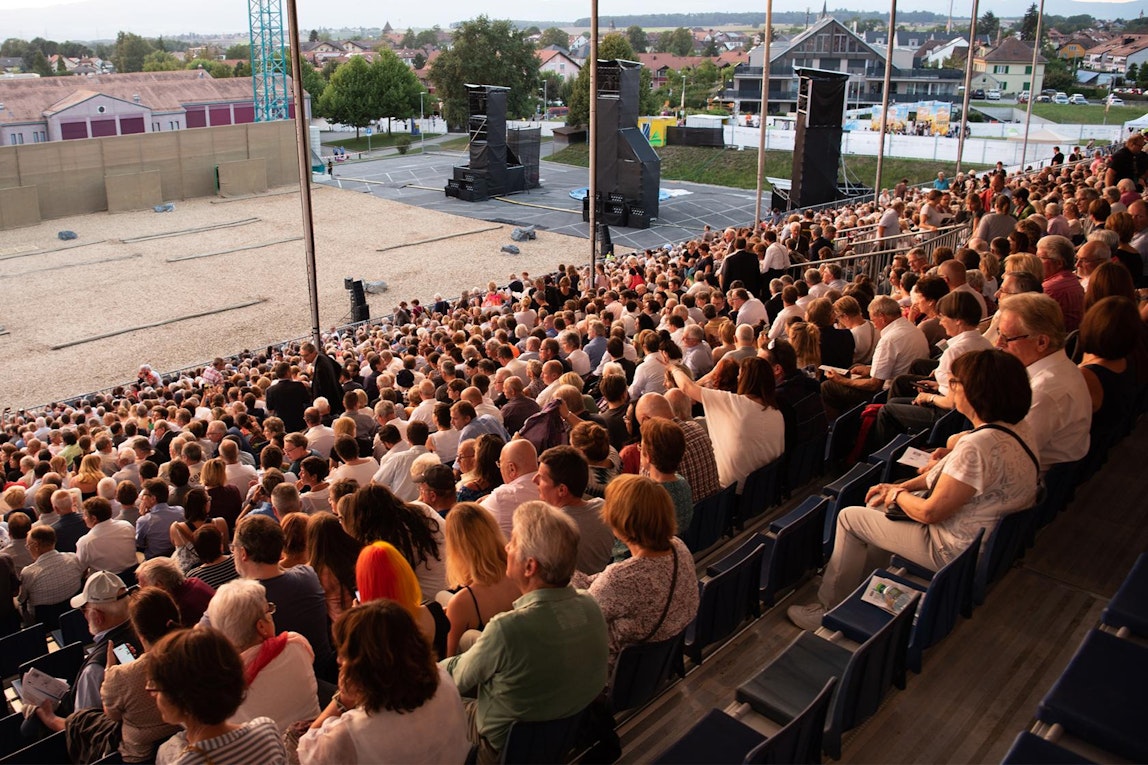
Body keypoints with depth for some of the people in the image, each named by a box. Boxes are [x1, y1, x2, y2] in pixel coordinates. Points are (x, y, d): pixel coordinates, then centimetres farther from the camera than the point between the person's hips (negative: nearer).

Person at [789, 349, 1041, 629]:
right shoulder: (1016, 428, -1)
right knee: (877, 506, 26)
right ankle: (857, 588, 35)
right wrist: (902, 487, 9)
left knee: (849, 517, 4)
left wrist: (898, 494, -5)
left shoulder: (980, 445, -32)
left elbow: (931, 512, -26)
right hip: (988, 538, 10)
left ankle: (829, 609, 19)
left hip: (954, 551, -10)